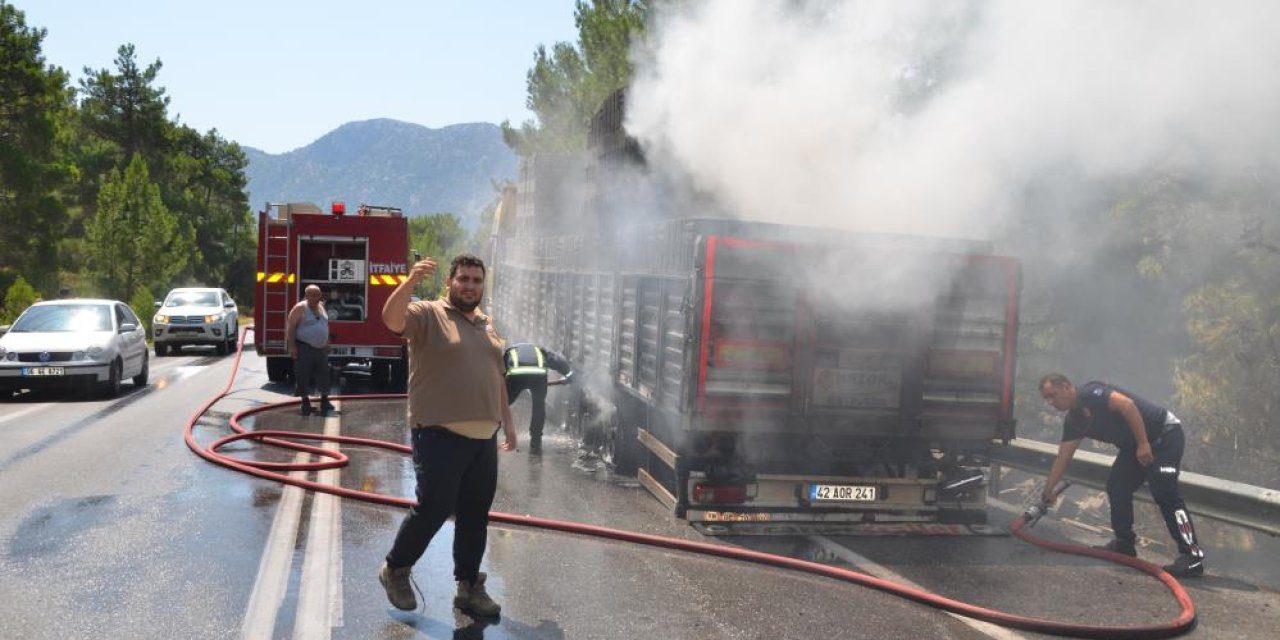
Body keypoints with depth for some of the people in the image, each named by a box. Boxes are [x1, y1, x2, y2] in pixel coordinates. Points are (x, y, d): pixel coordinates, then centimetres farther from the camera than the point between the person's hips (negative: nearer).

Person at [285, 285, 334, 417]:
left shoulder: (321, 307, 11)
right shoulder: (300, 308, -10)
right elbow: (290, 327, -13)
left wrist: (327, 344, 18)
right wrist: (292, 346, -18)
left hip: (321, 349, 6)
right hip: (304, 348, -6)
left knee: (323, 374, 7)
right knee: (303, 375, -2)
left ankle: (324, 400, 17)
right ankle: (305, 401, 7)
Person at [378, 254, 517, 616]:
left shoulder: (487, 326, 17)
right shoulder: (428, 314, -4)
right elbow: (391, 319, -25)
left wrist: (507, 422, 22)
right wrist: (411, 281, -40)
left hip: (483, 439, 7)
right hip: (441, 437, -6)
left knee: (475, 515, 10)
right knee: (433, 509, -4)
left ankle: (469, 586, 22)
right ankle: (395, 570, 20)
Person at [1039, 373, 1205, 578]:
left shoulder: (1089, 394, -17)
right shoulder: (1074, 420, 10)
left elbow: (1127, 404, -27)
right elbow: (1062, 458, 14)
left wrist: (1143, 443, -26)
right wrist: (1047, 491, 16)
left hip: (1164, 433, -9)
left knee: (1164, 492, -17)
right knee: (1116, 487, 7)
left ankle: (1193, 556, -17)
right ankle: (1125, 543, 18)